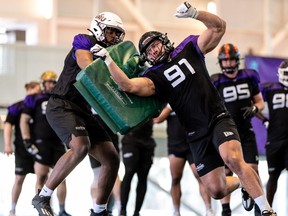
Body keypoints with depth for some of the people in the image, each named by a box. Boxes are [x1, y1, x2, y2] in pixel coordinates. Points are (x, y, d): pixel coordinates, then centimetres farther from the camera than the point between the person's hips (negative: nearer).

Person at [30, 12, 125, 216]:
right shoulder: (84, 42, -2)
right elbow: (87, 65, -21)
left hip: (83, 111, 9)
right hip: (62, 105, -8)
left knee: (112, 159, 0)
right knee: (81, 146, -32)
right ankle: (43, 197, -20)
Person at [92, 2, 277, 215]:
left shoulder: (189, 49, 8)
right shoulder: (154, 78, 5)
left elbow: (219, 27, 1)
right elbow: (128, 85, -13)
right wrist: (108, 59, -16)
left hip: (219, 119, -2)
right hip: (197, 135, 2)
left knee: (233, 159, -31)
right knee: (217, 190, -4)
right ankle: (242, 182, 31)